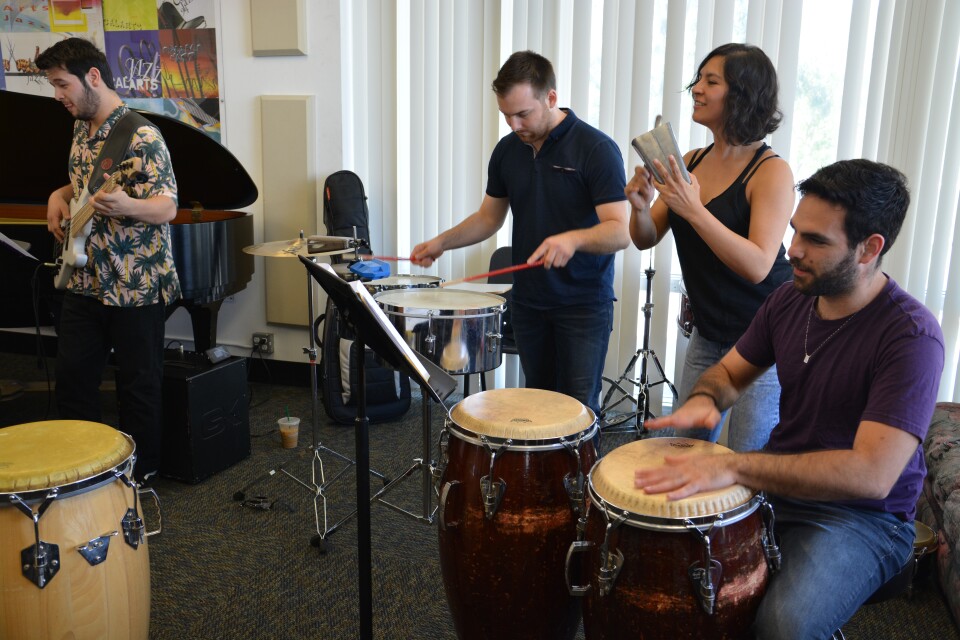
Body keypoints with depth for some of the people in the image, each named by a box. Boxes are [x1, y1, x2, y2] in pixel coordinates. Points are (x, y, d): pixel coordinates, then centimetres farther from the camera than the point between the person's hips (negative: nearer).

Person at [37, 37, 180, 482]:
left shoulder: (140, 137, -16)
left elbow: (167, 208, -23)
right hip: (86, 279, 8)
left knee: (138, 383, 6)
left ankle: (141, 470, 23)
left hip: (134, 284, -8)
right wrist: (60, 196, 6)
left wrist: (125, 206, -42)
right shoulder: (81, 130, 10)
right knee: (71, 376, 12)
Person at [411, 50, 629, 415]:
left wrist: (574, 238, -38)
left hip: (584, 305, -5)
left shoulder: (597, 149, -14)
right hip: (528, 301, 5)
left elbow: (619, 232, -19)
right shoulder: (507, 150, 4)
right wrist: (442, 242, 2)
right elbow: (489, 217, 15)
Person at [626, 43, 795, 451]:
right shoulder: (690, 162, 3)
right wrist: (641, 206, -17)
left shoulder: (771, 171, -17)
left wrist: (693, 210, -33)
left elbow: (758, 266, -27)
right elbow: (646, 240, 4)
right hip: (708, 335, 6)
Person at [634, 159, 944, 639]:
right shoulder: (790, 299, 0)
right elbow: (729, 372, 12)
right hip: (776, 482, 6)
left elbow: (872, 474, -30)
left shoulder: (911, 336, -21)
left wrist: (733, 466, -37)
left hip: (862, 515, -6)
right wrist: (702, 400, -13)